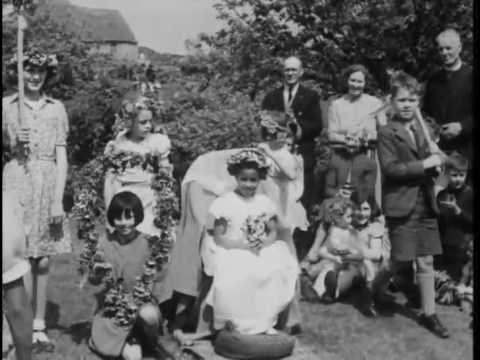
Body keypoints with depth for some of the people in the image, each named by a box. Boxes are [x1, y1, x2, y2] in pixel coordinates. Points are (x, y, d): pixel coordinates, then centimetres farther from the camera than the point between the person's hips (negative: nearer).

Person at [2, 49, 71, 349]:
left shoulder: (57, 108, 7)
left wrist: (59, 200, -4)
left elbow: (61, 157, 4)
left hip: (49, 185, 2)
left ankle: (40, 326, 14)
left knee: (43, 260, 4)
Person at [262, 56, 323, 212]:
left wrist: (297, 123, -16)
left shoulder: (311, 96, 8)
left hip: (302, 154, -1)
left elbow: (317, 127, 0)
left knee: (302, 200, -4)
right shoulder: (271, 97, 15)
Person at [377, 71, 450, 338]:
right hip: (401, 204, -5)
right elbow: (389, 168, -17)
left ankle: (429, 314, 15)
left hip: (426, 203, 5)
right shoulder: (387, 133, -7)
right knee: (402, 260, 0)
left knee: (426, 261, 7)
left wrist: (438, 161, -3)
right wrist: (423, 165, -19)